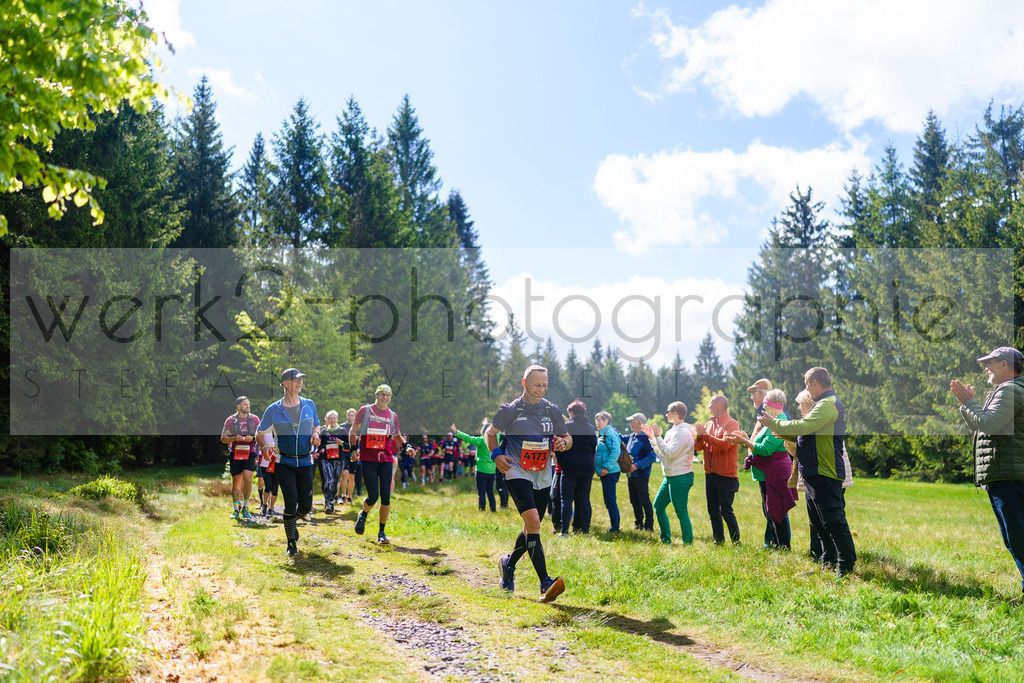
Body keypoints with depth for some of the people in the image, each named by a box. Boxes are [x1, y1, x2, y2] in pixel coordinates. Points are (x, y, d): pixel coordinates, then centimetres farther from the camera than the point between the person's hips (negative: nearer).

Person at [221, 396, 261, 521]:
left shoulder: (254, 419, 6)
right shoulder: (230, 420, 4)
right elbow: (223, 438, 4)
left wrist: (252, 438, -12)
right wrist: (234, 438, -15)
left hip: (249, 454, 0)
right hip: (235, 454, 1)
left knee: (247, 479, -15)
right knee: (236, 482, 5)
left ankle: (245, 506, 2)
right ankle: (236, 509, 20)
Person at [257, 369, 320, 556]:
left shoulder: (309, 405, 4)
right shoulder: (274, 409, -2)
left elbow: (316, 425, 19)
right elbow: (260, 434, 6)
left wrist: (315, 434, -4)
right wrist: (266, 448, -14)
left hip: (305, 462, 3)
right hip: (283, 462, -2)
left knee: (306, 506, 1)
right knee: (291, 502, -11)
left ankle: (292, 521, 36)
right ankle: (291, 543, 8)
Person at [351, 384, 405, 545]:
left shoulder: (392, 416, 11)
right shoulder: (365, 411, 3)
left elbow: (397, 436, 24)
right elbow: (353, 432, 7)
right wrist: (354, 448, -6)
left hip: (386, 460, 3)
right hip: (368, 459, -3)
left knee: (386, 496, -5)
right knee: (373, 496, -8)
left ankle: (382, 532, 9)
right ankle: (363, 515, 28)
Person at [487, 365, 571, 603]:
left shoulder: (552, 410, 5)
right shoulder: (510, 410, -4)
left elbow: (566, 437, 15)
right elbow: (490, 433, 9)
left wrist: (563, 442, -9)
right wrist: (496, 455, -8)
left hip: (543, 477, 5)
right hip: (517, 473, -5)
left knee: (531, 528, 13)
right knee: (533, 522, -21)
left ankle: (509, 563, 40)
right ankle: (545, 583, -22)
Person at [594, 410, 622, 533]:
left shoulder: (610, 433, -12)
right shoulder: (602, 434, 19)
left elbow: (615, 452, -22)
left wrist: (606, 467, -23)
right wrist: (597, 467, 17)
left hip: (610, 472, -10)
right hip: (606, 473, 10)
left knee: (610, 501, -6)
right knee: (609, 501, 14)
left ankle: (615, 528, -1)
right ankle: (614, 526, 20)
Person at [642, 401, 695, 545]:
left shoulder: (684, 432, -15)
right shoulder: (672, 431, 14)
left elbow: (670, 453, -22)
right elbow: (661, 453, 17)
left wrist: (658, 437, -18)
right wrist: (652, 437, 12)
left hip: (680, 477, -10)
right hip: (669, 477, 10)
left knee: (681, 511, -5)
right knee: (658, 506, 14)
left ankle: (688, 543, 4)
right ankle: (666, 539, 23)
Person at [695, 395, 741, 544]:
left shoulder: (731, 424, -6)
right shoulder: (709, 424, 15)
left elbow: (724, 445, -21)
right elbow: (698, 447, 9)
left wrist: (705, 435, -17)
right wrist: (700, 437, -11)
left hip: (726, 475, -7)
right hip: (710, 474, 7)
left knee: (726, 511, -7)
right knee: (713, 511, 10)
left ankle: (736, 541, 6)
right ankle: (718, 541, 19)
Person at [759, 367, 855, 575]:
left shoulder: (828, 404, -16)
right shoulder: (826, 403, 19)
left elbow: (803, 426, -25)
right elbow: (809, 434, 24)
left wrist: (773, 423, -14)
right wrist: (783, 433, 18)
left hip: (824, 474, -11)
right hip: (816, 473, 11)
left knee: (833, 521, -7)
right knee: (818, 521, 18)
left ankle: (847, 567, -1)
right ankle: (828, 562, 29)